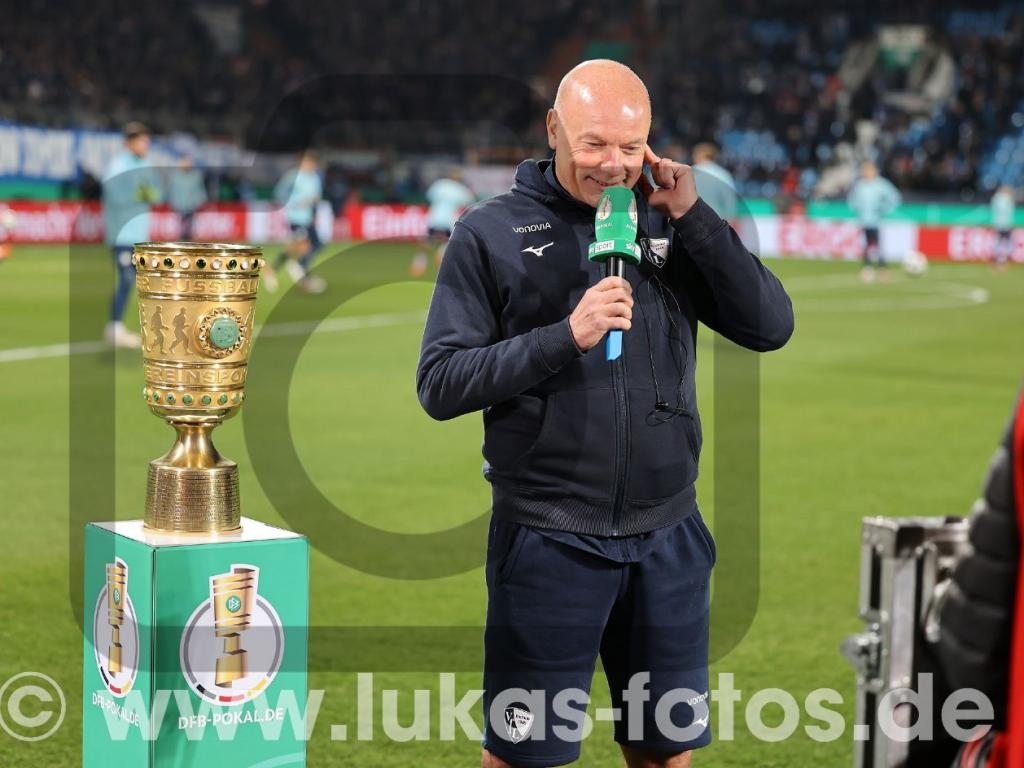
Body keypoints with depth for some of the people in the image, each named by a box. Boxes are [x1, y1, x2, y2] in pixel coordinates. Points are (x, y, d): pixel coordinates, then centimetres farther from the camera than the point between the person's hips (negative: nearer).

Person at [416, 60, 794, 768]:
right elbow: (439, 385, -9)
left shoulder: (667, 223, 7)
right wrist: (565, 336, -20)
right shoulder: (492, 233, -3)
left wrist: (693, 217, -10)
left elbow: (771, 327, -1)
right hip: (549, 542, -3)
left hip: (669, 538, 3)